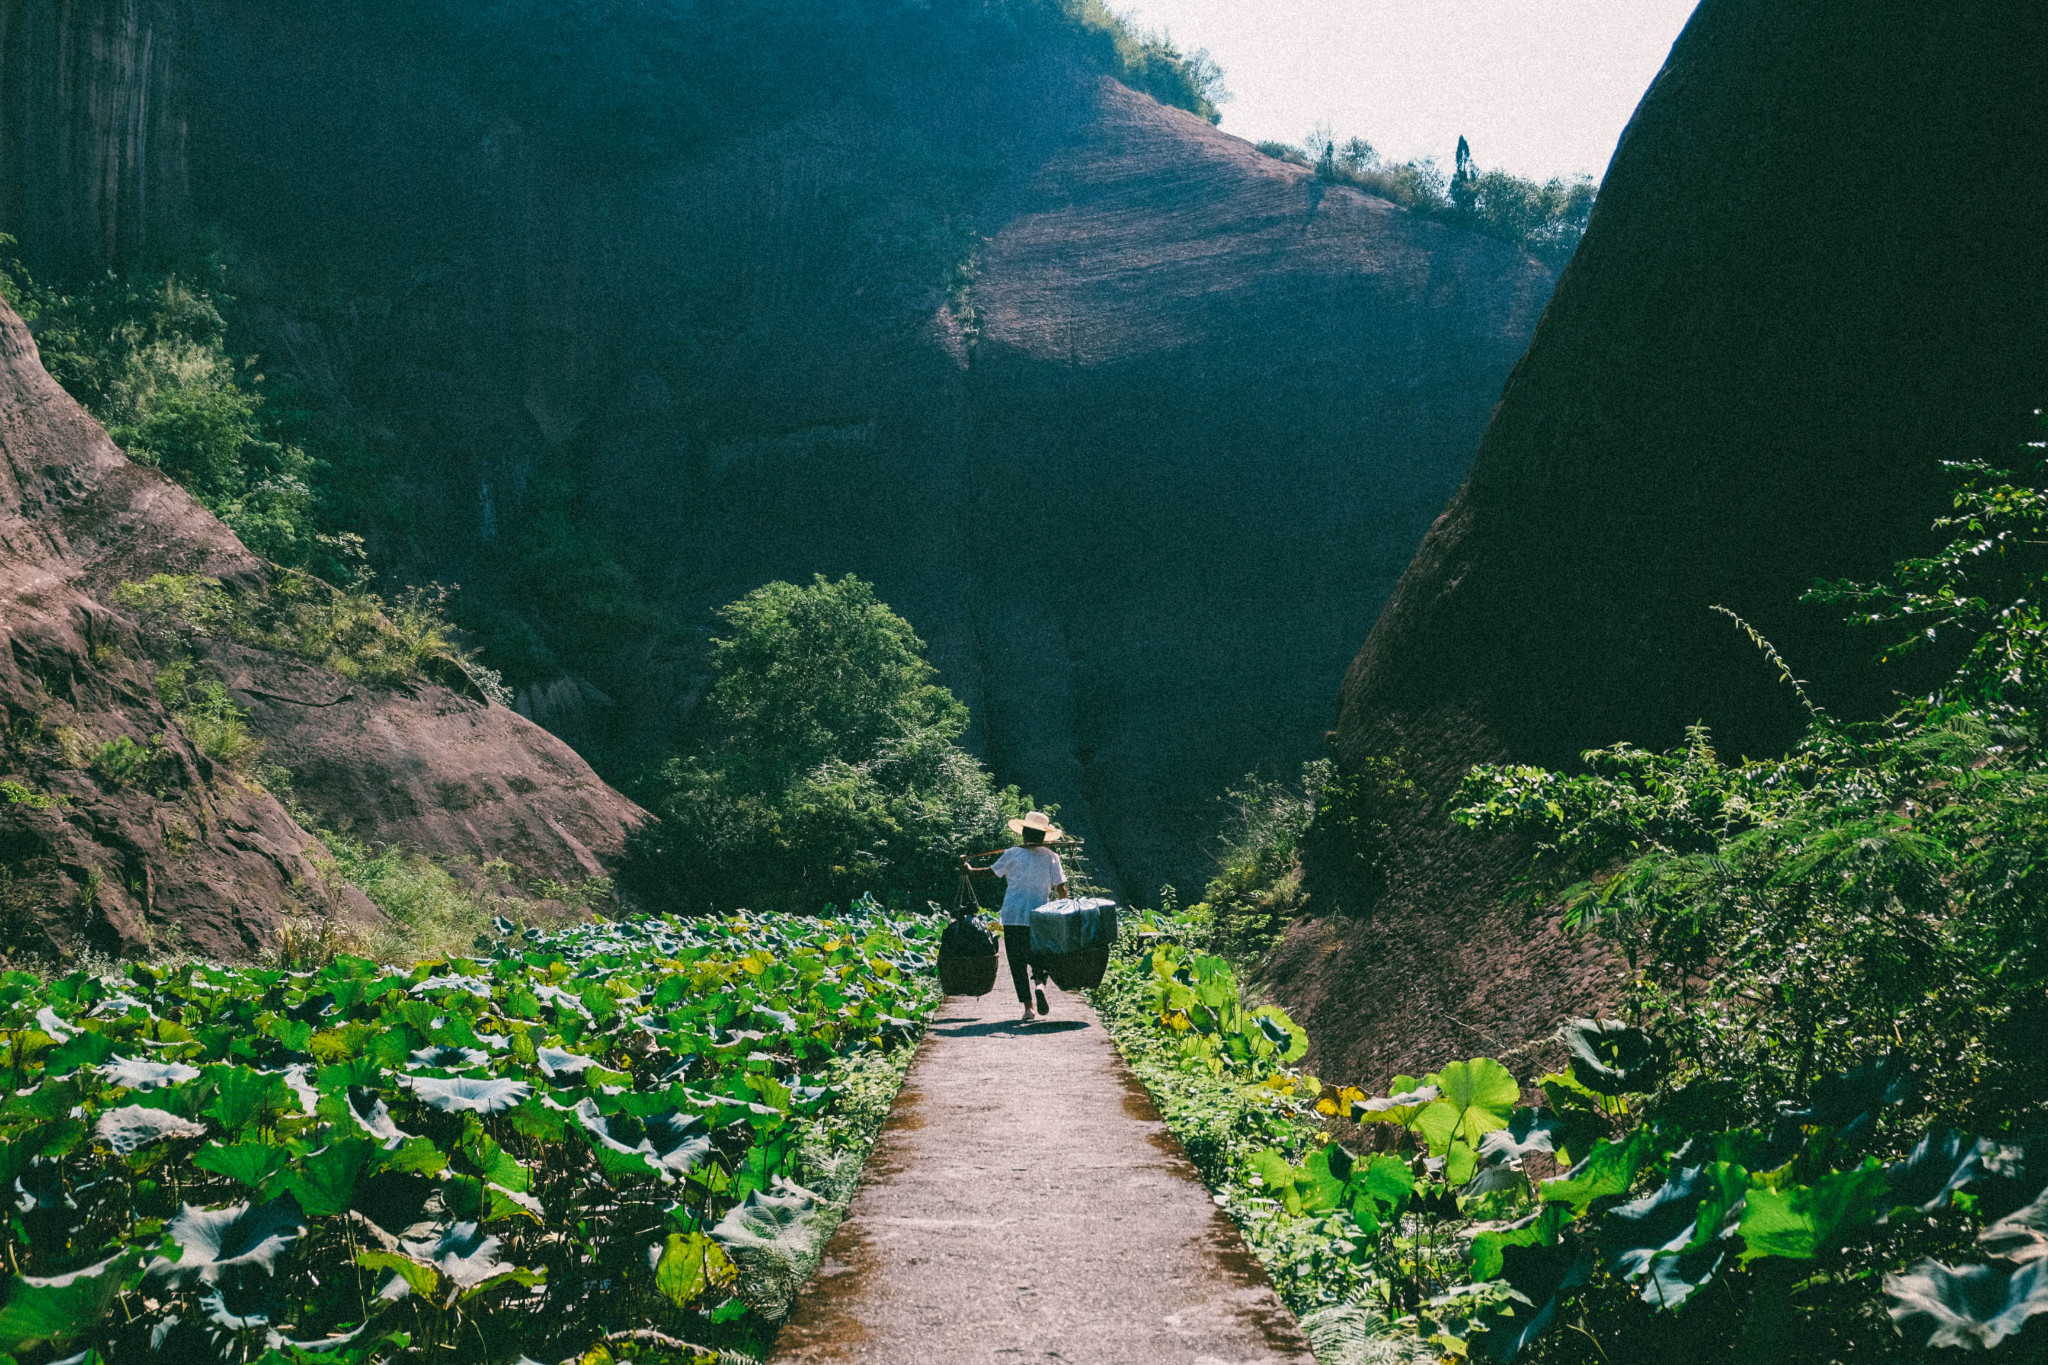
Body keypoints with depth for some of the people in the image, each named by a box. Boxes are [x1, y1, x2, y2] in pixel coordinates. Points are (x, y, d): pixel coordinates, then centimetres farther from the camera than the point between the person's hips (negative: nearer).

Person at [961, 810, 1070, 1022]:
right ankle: (1041, 985, -17)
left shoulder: (1013, 854, -4)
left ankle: (1027, 1006, 0)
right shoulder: (1051, 857, 0)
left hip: (1013, 916, -1)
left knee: (1018, 961, 6)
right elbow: (1061, 889, -1)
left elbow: (991, 872, 8)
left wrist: (969, 870, 26)